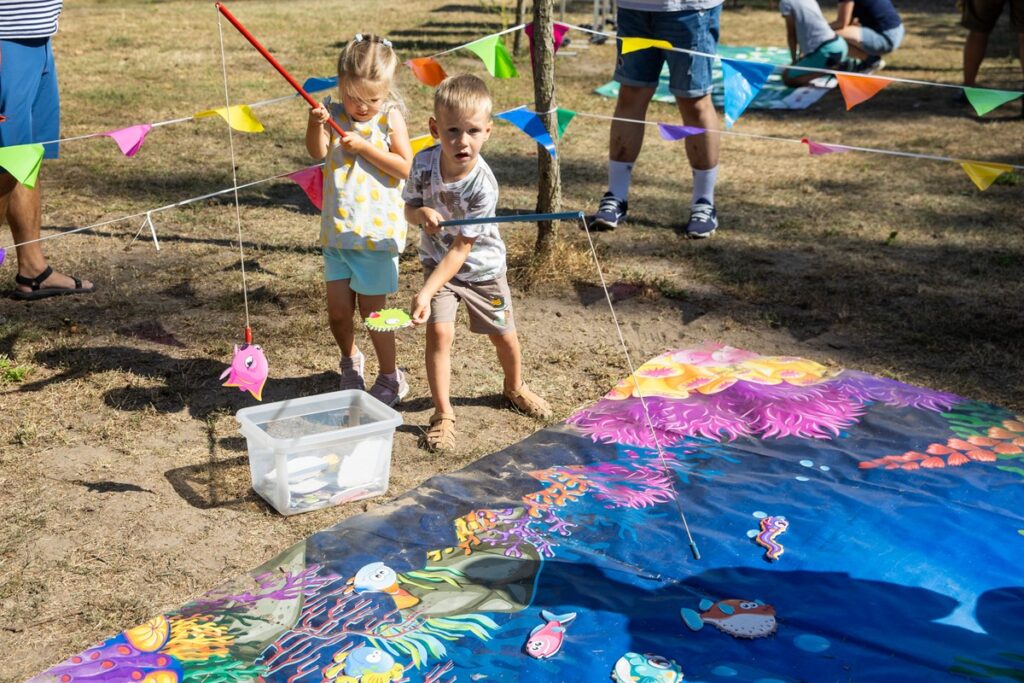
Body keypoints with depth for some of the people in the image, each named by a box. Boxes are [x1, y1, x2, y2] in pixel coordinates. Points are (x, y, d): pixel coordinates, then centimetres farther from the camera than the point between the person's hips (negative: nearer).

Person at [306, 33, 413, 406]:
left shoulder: (390, 117, -4)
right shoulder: (335, 115, 2)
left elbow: (405, 167, -12)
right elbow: (317, 152, -15)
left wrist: (363, 146, -17)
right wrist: (316, 125, -34)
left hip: (376, 232, -3)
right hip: (336, 231, 4)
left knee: (372, 309, 3)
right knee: (338, 311, 8)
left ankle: (391, 378, 22)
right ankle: (351, 362, 37)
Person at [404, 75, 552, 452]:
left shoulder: (483, 185, -32)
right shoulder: (424, 163, -21)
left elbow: (461, 248, -30)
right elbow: (409, 209, -4)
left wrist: (426, 293, -36)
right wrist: (423, 213, -30)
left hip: (481, 266, -2)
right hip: (437, 261, 2)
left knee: (504, 335, 10)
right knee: (439, 331, -12)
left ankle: (515, 387, 42)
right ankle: (443, 414, 3)